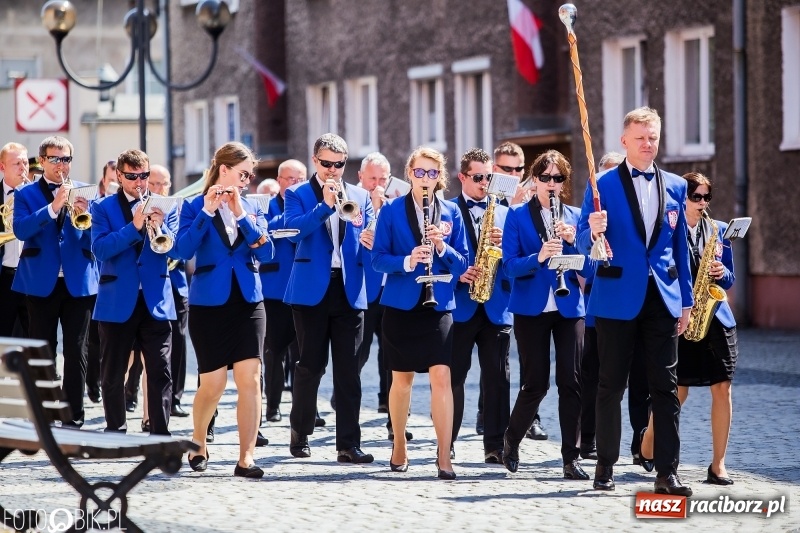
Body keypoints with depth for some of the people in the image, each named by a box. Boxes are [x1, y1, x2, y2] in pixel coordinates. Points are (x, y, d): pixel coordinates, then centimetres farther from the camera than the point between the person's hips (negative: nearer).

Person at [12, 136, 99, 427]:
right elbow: (20, 229, -14)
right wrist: (53, 206, -24)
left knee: (76, 351, 2)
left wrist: (85, 214, -18)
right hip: (42, 282, -1)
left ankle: (74, 414, 7)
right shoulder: (26, 194, 4)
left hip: (79, 281, 1)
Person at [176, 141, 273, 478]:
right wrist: (207, 212, -21)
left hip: (248, 302, 3)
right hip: (209, 303, -3)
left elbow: (266, 252, -3)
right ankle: (198, 444, 25)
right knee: (213, 385, -1)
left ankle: (246, 459, -7)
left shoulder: (251, 209, 10)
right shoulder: (195, 207, -1)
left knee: (250, 379, -8)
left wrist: (241, 216, -12)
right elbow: (183, 250, -15)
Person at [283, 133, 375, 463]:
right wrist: (325, 205, -21)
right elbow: (293, 230, -13)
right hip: (312, 290, -2)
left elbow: (373, 238, 5)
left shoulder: (359, 196, 13)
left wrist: (363, 230, -18)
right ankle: (300, 435, 17)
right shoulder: (298, 194, 5)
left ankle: (348, 443, -3)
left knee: (348, 369, -2)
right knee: (311, 365, 2)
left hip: (349, 291, 2)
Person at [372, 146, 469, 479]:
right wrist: (407, 261, -23)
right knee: (402, 379, 8)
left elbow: (463, 263, 3)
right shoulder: (391, 210, 1)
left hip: (438, 305, 0)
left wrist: (442, 246, -16)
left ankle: (444, 456, -12)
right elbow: (377, 258, -5)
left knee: (441, 377, -11)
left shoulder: (451, 212, 5)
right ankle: (399, 446, 26)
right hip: (401, 304, 0)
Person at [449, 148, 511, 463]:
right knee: (454, 375, 0)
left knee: (497, 377, 1)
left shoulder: (504, 213, 14)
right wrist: (458, 274, -16)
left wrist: (504, 243, -11)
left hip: (496, 305, 3)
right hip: (460, 304, -2)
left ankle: (495, 445, 5)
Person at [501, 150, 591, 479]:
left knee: (571, 381, -3)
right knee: (536, 383, -3)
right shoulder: (517, 216, 1)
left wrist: (573, 240, -14)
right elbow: (509, 265, -8)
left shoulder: (575, 217, 8)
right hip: (531, 307, -2)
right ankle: (511, 440, 22)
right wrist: (538, 257, -26)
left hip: (569, 307, 2)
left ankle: (571, 458, 2)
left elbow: (588, 267, 2)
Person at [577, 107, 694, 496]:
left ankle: (667, 472, 2)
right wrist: (593, 231, -28)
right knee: (611, 386, 4)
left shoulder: (675, 186, 10)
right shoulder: (603, 186, -1)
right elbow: (584, 243, -4)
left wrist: (686, 300, 10)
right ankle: (605, 467, 13)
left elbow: (680, 246, 13)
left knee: (665, 387, 0)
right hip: (617, 299, -3)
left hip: (662, 299, 3)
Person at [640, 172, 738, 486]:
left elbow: (729, 279, 16)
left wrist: (722, 273, -7)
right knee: (678, 391, -1)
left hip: (716, 317, 4)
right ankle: (648, 446, 24)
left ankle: (718, 464, 1)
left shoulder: (719, 230, 11)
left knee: (722, 388, -4)